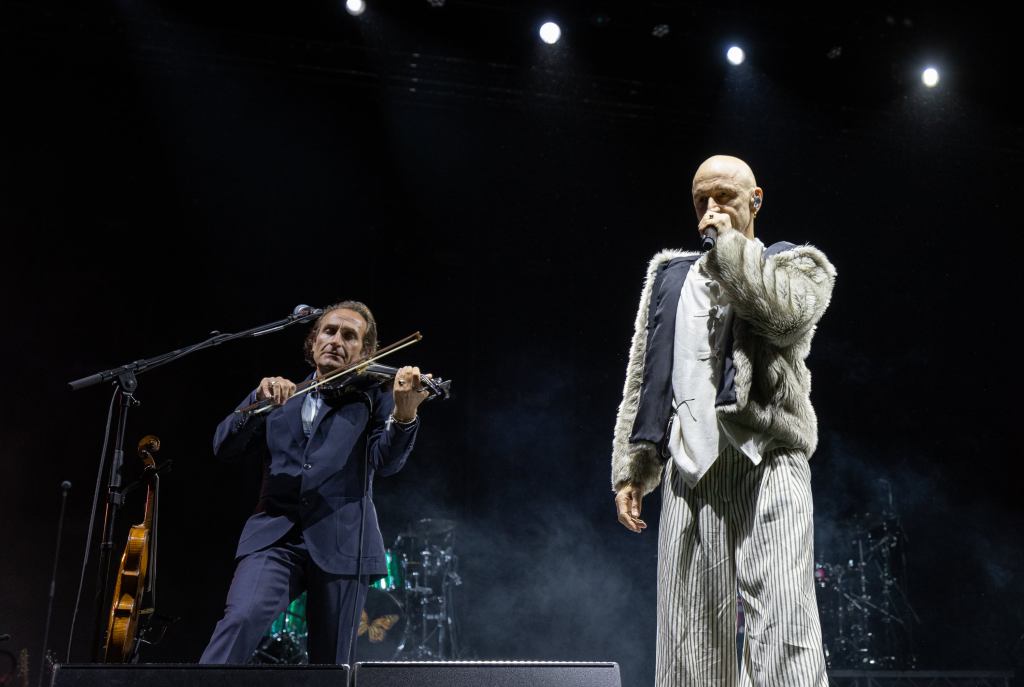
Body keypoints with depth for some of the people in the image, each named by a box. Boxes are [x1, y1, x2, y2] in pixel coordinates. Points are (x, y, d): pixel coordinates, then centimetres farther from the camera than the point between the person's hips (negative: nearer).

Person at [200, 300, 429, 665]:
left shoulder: (375, 398, 9)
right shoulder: (279, 398, 17)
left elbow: (386, 461, -8)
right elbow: (224, 447, 6)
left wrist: (404, 414, -29)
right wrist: (260, 401, -12)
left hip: (340, 541, -1)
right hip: (274, 534, 1)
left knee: (329, 660, 4)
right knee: (241, 618, -24)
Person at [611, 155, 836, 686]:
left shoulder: (795, 264, 15)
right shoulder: (671, 275, 23)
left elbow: (783, 312, -11)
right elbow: (641, 379, 19)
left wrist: (730, 243, 1)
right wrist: (631, 469, 11)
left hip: (768, 461, -3)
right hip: (689, 467, 3)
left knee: (783, 625, -13)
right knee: (690, 634, 2)